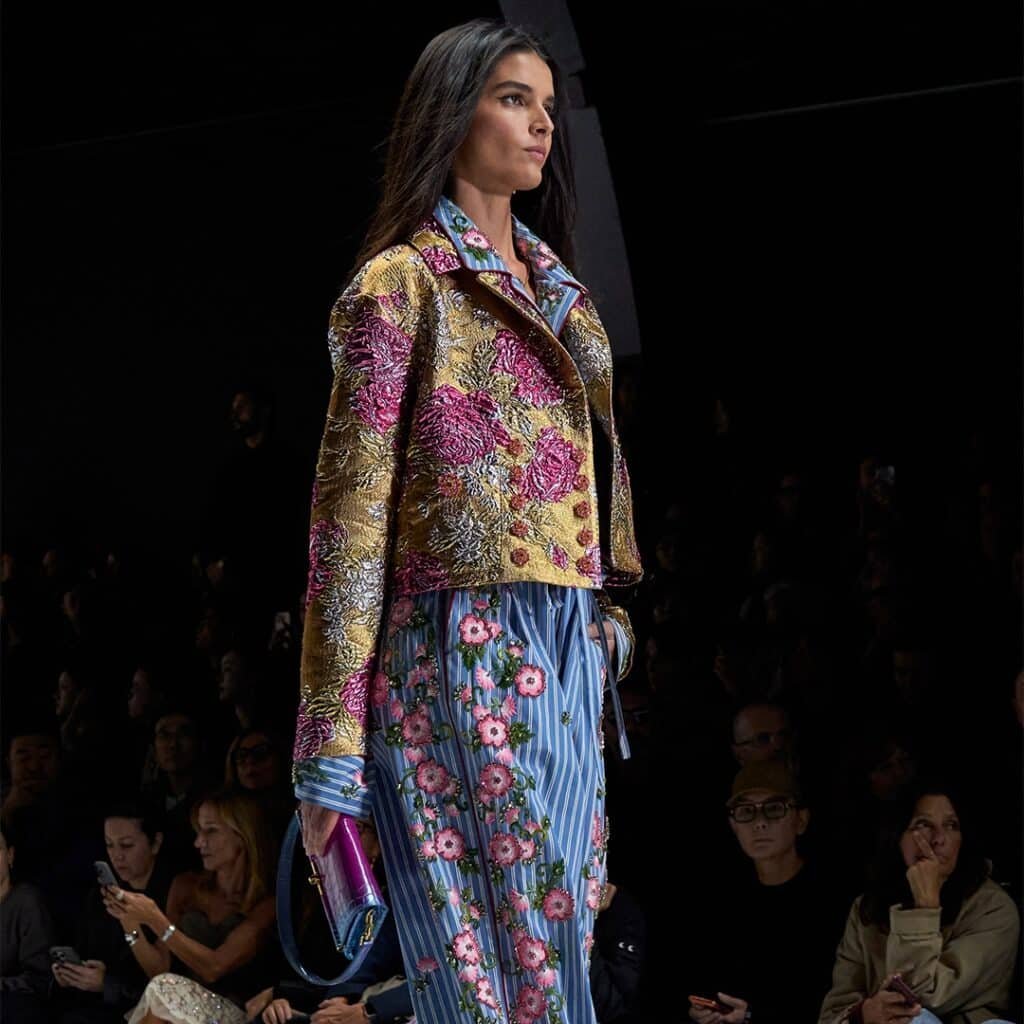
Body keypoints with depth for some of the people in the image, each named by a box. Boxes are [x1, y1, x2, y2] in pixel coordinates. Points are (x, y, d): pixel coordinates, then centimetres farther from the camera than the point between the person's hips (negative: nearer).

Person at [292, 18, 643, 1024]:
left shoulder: (557, 287, 18)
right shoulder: (402, 281, -3)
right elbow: (353, 507, -8)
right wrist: (331, 746, -13)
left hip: (570, 651, 7)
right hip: (461, 651, -7)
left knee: (563, 938, 9)